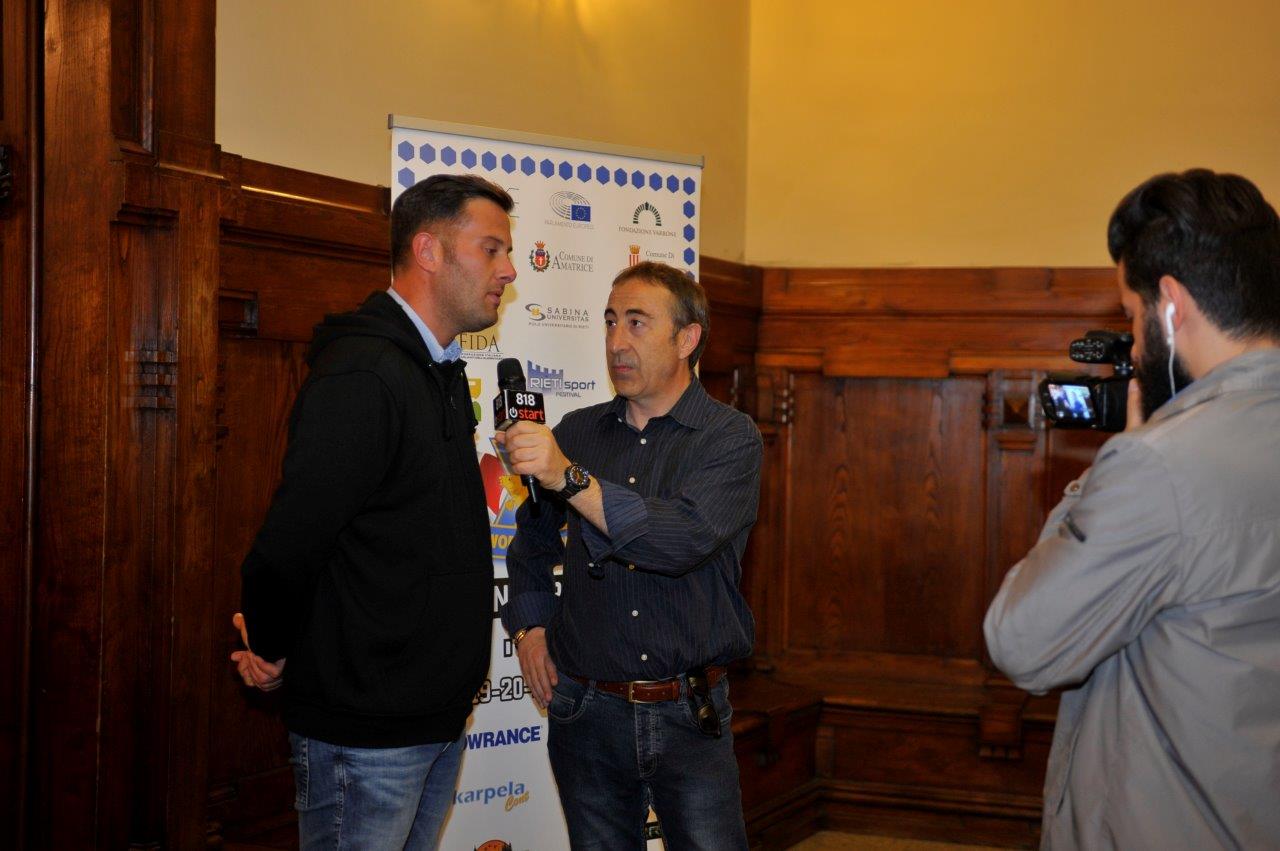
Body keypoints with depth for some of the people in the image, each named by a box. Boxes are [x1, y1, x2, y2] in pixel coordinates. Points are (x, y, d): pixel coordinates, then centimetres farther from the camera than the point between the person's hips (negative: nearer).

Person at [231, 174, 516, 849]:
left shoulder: (442, 371, 12)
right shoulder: (363, 375, -20)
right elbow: (289, 544, -23)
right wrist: (274, 652, -9)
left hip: (439, 717, 9)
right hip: (368, 732, -9)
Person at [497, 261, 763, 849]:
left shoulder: (730, 438, -6)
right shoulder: (576, 434, 5)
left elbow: (687, 540, -24)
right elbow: (533, 537, 22)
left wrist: (571, 478, -31)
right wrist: (528, 624, 7)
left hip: (689, 716, -3)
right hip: (587, 710, 3)